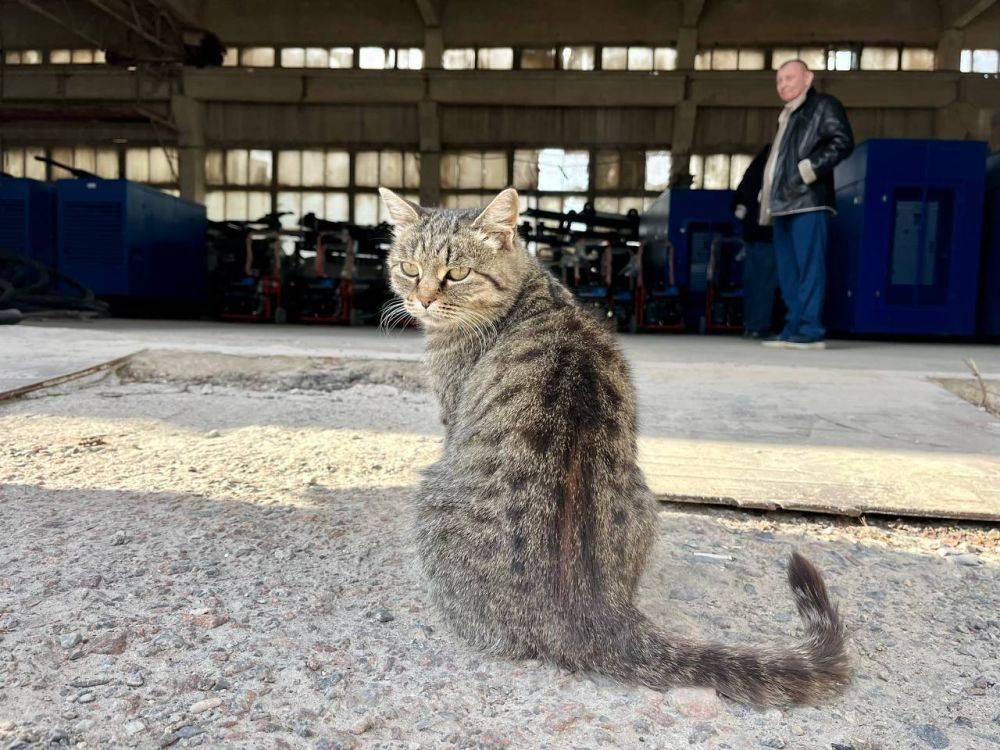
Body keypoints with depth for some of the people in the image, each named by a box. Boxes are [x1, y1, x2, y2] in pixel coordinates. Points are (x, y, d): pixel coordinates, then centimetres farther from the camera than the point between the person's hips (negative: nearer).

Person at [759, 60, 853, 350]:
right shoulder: (788, 117, 29)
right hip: (785, 205, 9)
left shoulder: (824, 105, 5)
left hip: (808, 202, -9)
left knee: (809, 267, -11)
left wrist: (806, 171, -15)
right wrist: (768, 196, 19)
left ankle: (810, 331, -12)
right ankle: (794, 329, 10)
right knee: (788, 271, 7)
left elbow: (843, 143, -7)